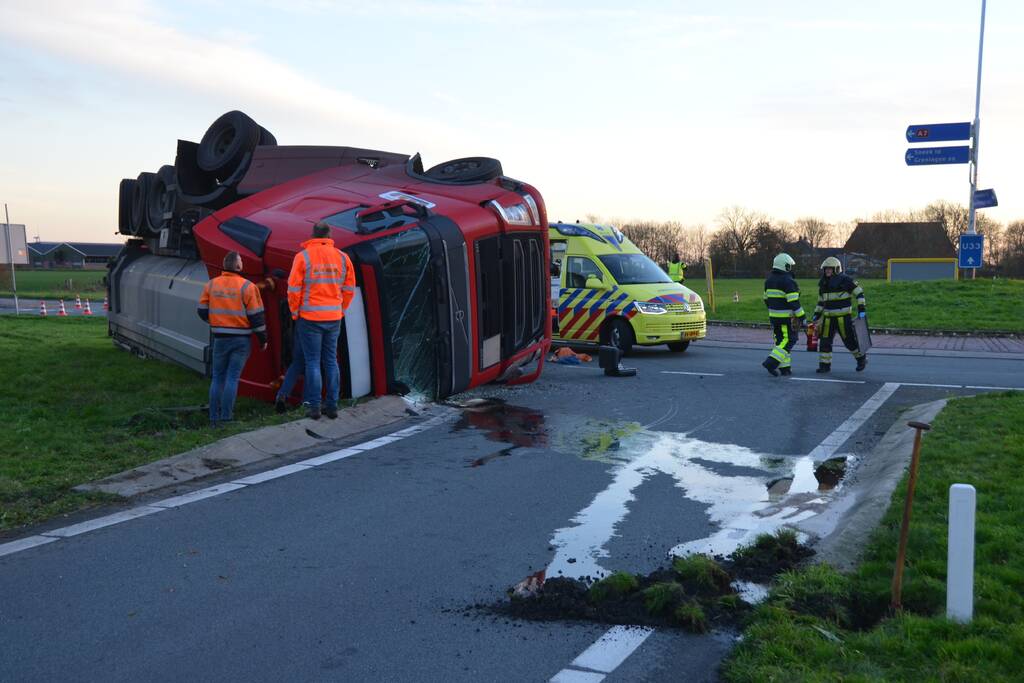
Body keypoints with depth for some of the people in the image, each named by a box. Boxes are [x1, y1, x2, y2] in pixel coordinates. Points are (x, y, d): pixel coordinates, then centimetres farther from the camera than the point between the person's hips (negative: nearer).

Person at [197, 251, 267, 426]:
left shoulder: (211, 285, 2)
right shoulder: (247, 287, -9)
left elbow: (203, 311, 5)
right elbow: (256, 316, -8)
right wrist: (263, 339, 3)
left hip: (220, 339, 3)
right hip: (241, 339, -3)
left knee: (218, 378, 10)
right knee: (232, 378, 0)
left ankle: (214, 418, 9)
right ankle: (226, 417, -2)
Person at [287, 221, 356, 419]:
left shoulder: (303, 256, -8)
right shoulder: (342, 257, 2)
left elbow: (294, 289, -7)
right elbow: (349, 289, 6)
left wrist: (295, 312, 6)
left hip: (310, 317, -3)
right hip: (334, 317, 3)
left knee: (313, 362, 3)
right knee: (331, 361, 12)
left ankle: (314, 406, 3)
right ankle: (332, 405, 14)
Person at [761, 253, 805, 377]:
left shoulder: (769, 280, 9)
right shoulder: (788, 281, -15)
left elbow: (767, 299, 16)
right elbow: (794, 302, -19)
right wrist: (801, 316, -14)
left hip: (773, 316, 8)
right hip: (787, 317, -8)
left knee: (781, 341, 12)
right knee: (788, 340, -3)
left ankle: (785, 367, 13)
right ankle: (771, 362, -14)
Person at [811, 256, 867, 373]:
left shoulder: (845, 280, -8)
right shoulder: (823, 283, 12)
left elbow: (859, 293, -6)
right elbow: (821, 301, 21)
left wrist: (862, 309, -13)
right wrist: (816, 315, 13)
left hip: (843, 316, -6)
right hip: (828, 317, 6)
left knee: (849, 339, 0)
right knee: (824, 341, -1)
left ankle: (861, 358, 23)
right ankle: (824, 365, 6)